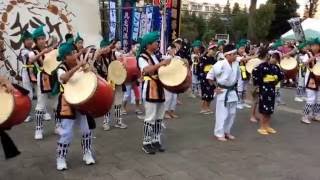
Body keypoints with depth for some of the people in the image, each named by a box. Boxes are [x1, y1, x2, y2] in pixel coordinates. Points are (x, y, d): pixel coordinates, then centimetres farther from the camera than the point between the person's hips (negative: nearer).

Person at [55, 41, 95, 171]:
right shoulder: (61, 69, -17)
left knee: (86, 129, 9)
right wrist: (78, 66, -45)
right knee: (67, 132, -3)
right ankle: (61, 158, 16)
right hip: (68, 103, -4)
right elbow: (64, 78, -42)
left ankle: (87, 153, 27)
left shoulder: (80, 66, -3)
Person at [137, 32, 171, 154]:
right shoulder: (142, 57, -11)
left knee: (159, 117, 12)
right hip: (150, 91, -8)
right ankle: (146, 143, 7)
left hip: (159, 89, 8)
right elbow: (146, 70, -32)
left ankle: (156, 140, 22)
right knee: (150, 118, -4)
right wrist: (161, 63, -40)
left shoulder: (157, 56, 14)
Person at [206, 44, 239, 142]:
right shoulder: (220, 64, -20)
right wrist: (215, 87, -9)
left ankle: (227, 132, 30)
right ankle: (219, 134, 13)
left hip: (232, 91, 7)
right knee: (222, 114, -1)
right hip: (222, 92, -7)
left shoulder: (236, 64, -1)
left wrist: (234, 86, 11)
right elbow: (209, 76, -13)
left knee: (232, 113, 14)